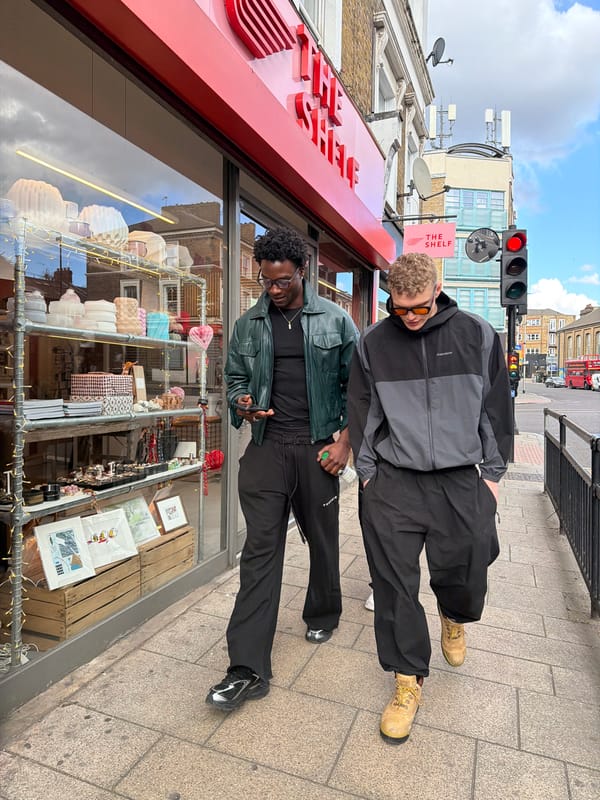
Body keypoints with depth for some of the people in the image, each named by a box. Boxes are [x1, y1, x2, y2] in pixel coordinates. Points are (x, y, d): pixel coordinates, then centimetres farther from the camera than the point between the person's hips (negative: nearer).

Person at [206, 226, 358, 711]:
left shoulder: (336, 320, 2)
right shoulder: (248, 325, 8)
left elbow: (354, 384, 3)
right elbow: (235, 378, 15)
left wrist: (344, 441, -5)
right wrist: (242, 404, -8)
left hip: (319, 448, -1)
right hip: (266, 447, 1)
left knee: (322, 539, 14)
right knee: (260, 549, -2)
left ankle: (323, 615, 43)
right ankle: (248, 668, 5)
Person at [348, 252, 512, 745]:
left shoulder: (478, 336, -1)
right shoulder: (372, 343, 0)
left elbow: (496, 410, 5)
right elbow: (362, 414, 6)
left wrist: (492, 473, 4)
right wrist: (368, 473, 5)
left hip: (461, 481, 0)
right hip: (394, 483, 0)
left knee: (464, 576, 8)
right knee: (395, 585, 3)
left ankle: (454, 616, 46)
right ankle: (409, 680, 25)